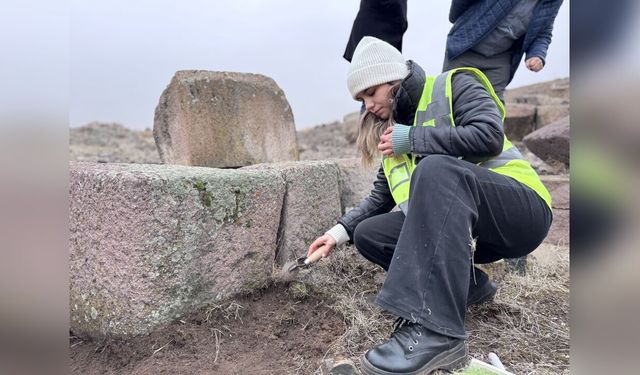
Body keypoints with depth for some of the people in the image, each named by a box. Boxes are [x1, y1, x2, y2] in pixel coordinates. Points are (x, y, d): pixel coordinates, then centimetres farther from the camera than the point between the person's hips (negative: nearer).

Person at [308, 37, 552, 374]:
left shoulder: (454, 85, -2)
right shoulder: (391, 129, 15)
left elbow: (490, 136, -19)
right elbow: (382, 197, 15)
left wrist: (412, 139, -14)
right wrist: (341, 231, 4)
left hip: (519, 209, -6)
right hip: (457, 224, 7)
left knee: (435, 168, -35)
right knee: (368, 234, -5)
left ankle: (437, 332, -41)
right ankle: (465, 283, -2)